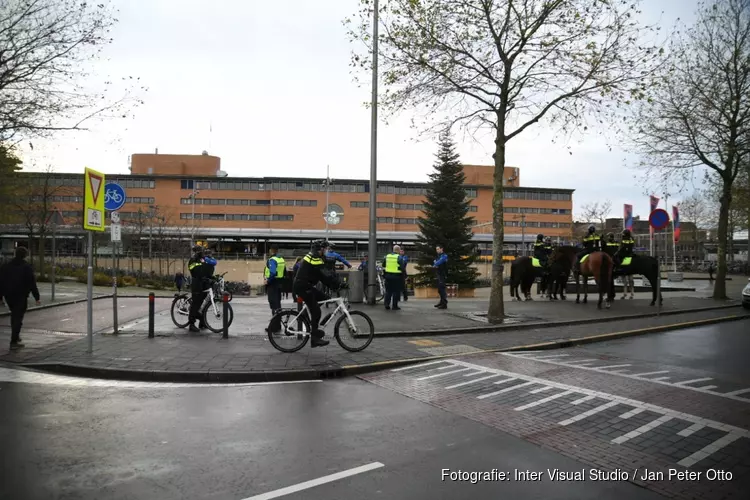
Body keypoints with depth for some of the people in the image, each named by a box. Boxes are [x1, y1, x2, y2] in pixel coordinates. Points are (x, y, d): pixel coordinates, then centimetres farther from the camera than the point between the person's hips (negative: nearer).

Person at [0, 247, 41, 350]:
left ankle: (16, 336, 31)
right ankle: (13, 342, -7)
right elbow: (32, 284, -11)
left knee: (14, 315, 24)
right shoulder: (27, 267, -9)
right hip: (21, 297, -5)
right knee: (18, 318, -3)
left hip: (8, 296, 5)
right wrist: (37, 297, -7)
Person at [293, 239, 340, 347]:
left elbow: (322, 276, 19)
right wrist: (338, 285, -15)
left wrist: (332, 285, 12)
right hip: (303, 287, -10)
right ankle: (314, 338, -4)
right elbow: (325, 276, -20)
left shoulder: (311, 257, 17)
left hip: (304, 286, 10)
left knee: (323, 297, 14)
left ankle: (314, 329, 16)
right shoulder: (315, 259, -16)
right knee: (316, 311, -8)